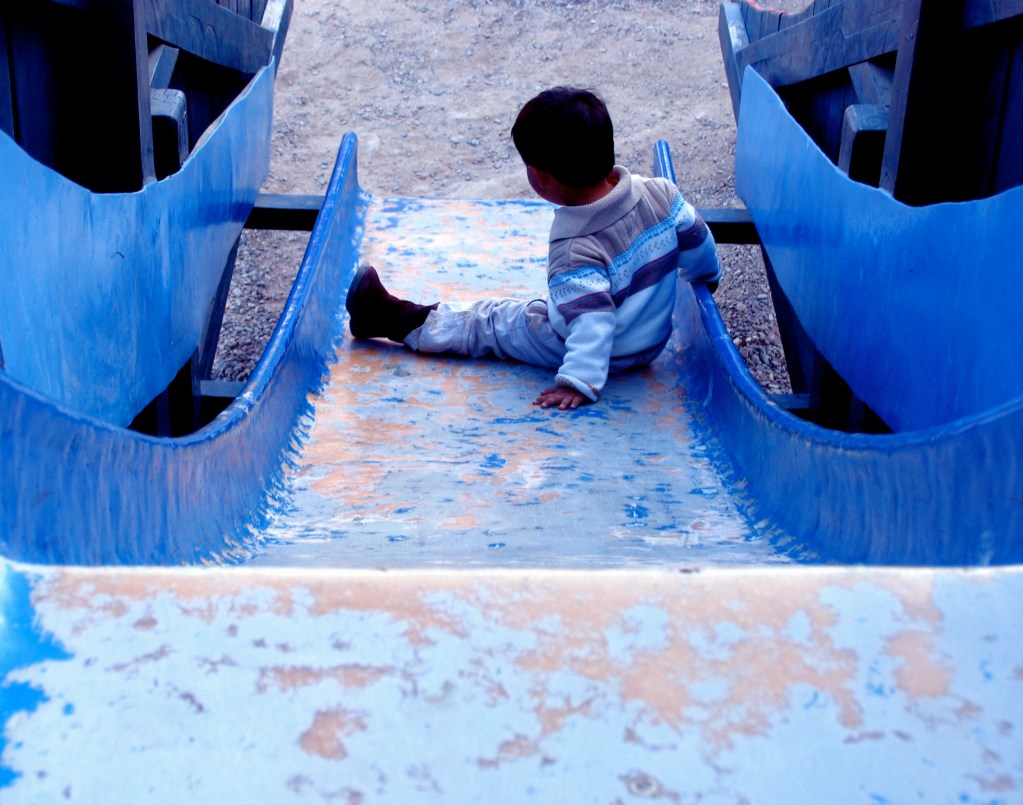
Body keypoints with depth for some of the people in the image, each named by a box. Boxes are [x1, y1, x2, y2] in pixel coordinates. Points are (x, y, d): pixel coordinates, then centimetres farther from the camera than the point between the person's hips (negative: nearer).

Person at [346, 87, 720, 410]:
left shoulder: (575, 250, -33)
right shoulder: (659, 192, -13)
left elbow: (591, 320, -37)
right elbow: (696, 236, 2)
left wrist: (578, 381, -37)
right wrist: (705, 274, 22)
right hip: (654, 340, 7)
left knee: (487, 322, 7)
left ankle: (397, 321, 19)